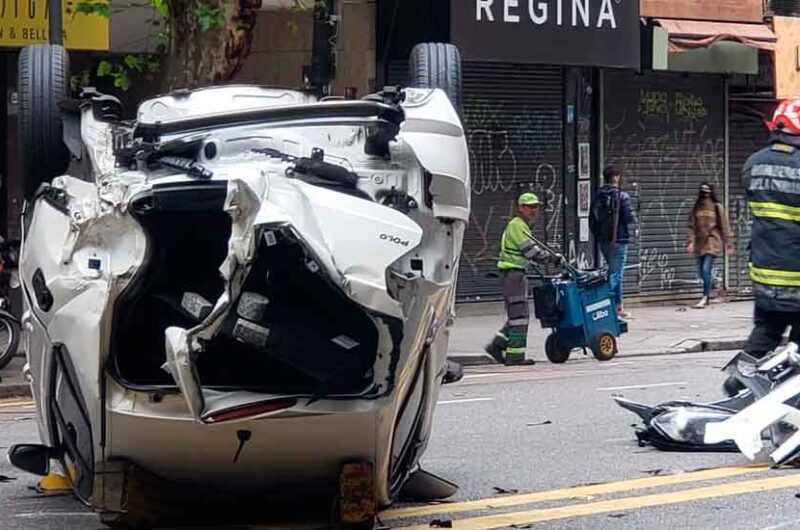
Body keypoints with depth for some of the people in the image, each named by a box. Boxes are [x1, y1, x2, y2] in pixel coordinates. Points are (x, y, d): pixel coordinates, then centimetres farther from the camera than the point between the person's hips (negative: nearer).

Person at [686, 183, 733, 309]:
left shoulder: (717, 207, 0)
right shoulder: (696, 208, 8)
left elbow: (724, 227, 1)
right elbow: (691, 226, 5)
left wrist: (728, 244, -1)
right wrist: (690, 242, -8)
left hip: (712, 242, -4)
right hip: (699, 242, 4)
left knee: (706, 270, -14)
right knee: (702, 272, 6)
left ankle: (705, 298, -11)